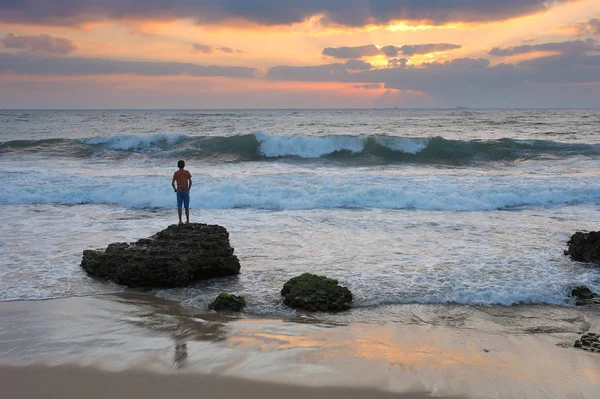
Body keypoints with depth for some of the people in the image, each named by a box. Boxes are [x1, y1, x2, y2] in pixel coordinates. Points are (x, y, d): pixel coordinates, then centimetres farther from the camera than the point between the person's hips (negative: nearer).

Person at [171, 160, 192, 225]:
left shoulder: (175, 173, 0)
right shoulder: (187, 172, -2)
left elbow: (172, 183, -4)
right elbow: (190, 182, -5)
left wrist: (175, 189, 12)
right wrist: (189, 189, 9)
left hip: (179, 191, 1)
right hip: (186, 191, -1)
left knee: (179, 206, 4)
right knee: (187, 206, 7)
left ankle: (180, 221, 2)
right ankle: (187, 220, 10)